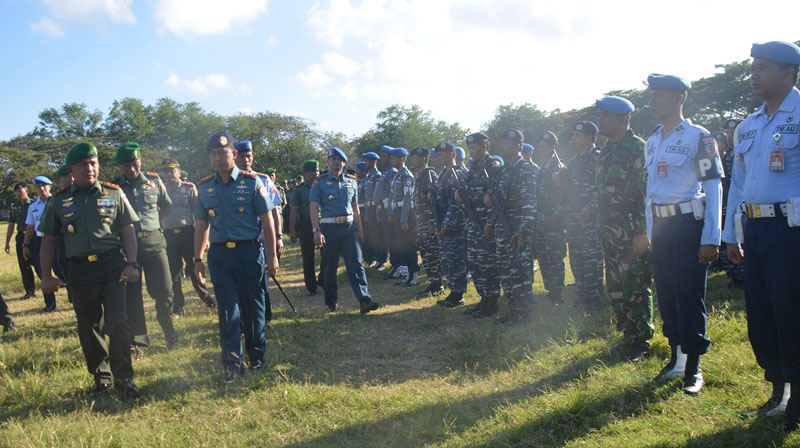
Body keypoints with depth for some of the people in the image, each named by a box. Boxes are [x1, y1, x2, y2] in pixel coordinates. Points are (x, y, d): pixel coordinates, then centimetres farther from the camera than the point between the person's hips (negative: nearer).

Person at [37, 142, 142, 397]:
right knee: (89, 328, 9)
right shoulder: (59, 201, 8)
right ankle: (100, 377, 25)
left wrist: (131, 264, -4)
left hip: (113, 265, -2)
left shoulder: (113, 193, 5)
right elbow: (48, 240, 12)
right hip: (80, 270, 2)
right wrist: (46, 276, 7)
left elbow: (128, 231, 6)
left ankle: (123, 377, 6)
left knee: (117, 322, -8)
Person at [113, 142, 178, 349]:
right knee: (131, 293, 4)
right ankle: (138, 338, 16)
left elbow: (166, 207, 20)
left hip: (153, 241, 1)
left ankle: (170, 333, 18)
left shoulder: (154, 181, 6)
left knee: (164, 290, -1)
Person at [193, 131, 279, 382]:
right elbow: (201, 225, 15)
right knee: (227, 308, 0)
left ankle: (256, 356, 25)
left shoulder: (251, 182, -2)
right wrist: (198, 259, 11)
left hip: (249, 251, -2)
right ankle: (233, 364, 7)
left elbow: (267, 221, -1)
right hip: (219, 254, 2)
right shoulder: (204, 188, 8)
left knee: (252, 305, 7)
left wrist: (272, 257, -4)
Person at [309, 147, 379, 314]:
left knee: (356, 263, -6)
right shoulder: (320, 183, -2)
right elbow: (314, 208, -8)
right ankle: (331, 301, 20)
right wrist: (316, 231, -18)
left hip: (349, 227, 3)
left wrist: (360, 229, 14)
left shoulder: (351, 181, 10)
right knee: (331, 266, 6)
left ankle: (364, 300, -12)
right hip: (329, 228, -3)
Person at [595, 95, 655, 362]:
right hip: (609, 232, 9)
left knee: (636, 288, -3)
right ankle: (628, 334, 28)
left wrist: (642, 232, -18)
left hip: (632, 232, -9)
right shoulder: (606, 151, 15)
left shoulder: (638, 149, -11)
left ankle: (642, 343, 7)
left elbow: (648, 193, -15)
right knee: (615, 287, 14)